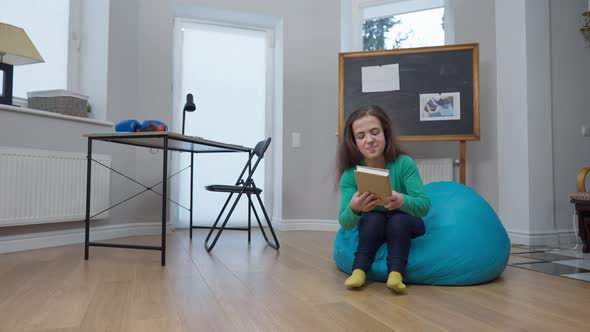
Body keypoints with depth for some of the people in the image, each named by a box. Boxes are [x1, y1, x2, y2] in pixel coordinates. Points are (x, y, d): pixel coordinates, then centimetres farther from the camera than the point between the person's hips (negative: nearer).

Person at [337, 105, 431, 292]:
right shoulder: (350, 174, -20)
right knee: (374, 218, -30)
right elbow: (345, 223, -24)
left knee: (398, 219, -32)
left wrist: (402, 201, -54)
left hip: (405, 227, -1)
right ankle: (359, 270, -29)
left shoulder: (404, 164, -24)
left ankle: (396, 273, -35)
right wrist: (353, 209, -48)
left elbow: (424, 205, -31)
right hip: (372, 230, 1)